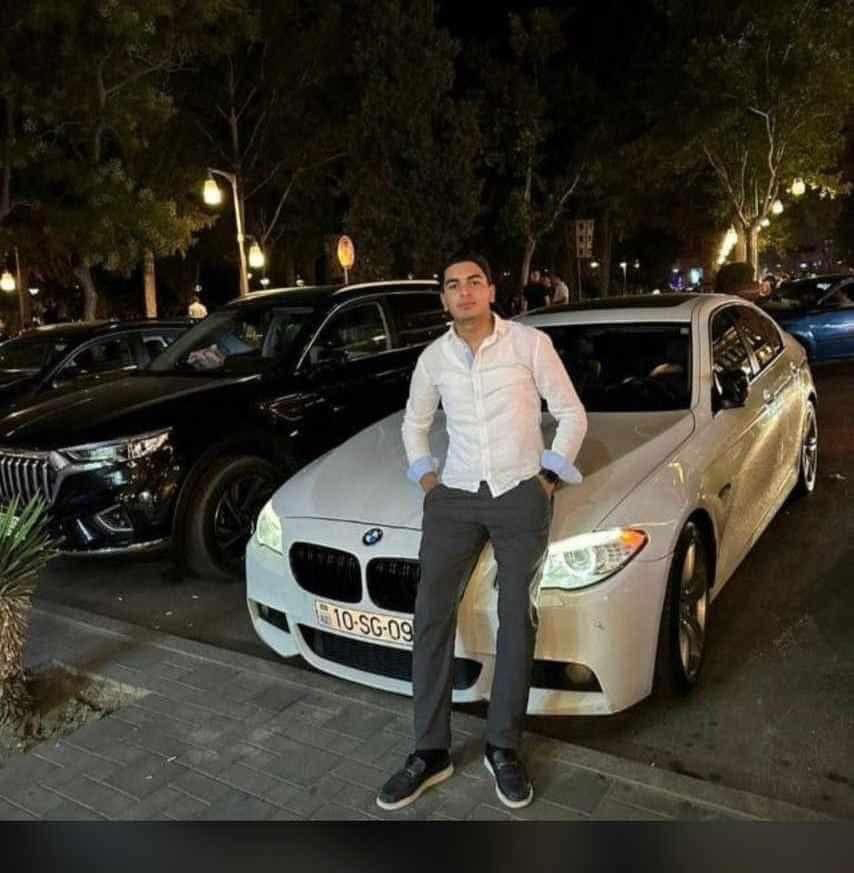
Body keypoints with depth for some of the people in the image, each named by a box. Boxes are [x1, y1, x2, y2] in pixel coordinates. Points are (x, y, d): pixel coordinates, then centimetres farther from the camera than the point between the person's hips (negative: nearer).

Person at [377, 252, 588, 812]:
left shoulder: (530, 343, -3)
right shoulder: (434, 358, 7)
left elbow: (572, 414, 2)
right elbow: (415, 421, 22)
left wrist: (550, 473, -3)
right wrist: (423, 474, 11)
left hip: (521, 495, -2)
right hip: (454, 498, 3)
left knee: (517, 620, 3)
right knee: (433, 616, -2)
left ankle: (504, 748, 19)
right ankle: (431, 751, 10)